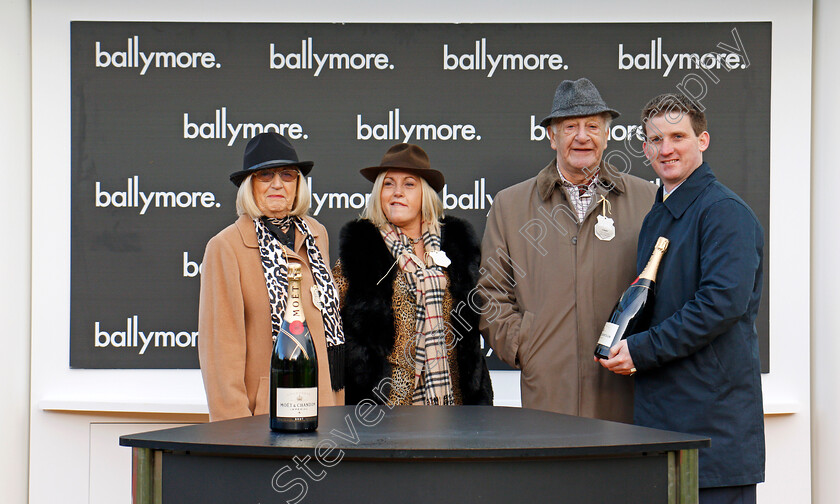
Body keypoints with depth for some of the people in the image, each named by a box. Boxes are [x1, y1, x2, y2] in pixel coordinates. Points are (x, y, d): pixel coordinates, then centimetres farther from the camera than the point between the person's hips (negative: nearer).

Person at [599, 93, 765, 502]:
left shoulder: (724, 211, -10)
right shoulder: (656, 216, 19)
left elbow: (725, 300, -21)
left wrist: (642, 350, -18)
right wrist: (622, 346, 7)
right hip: (659, 409, 9)